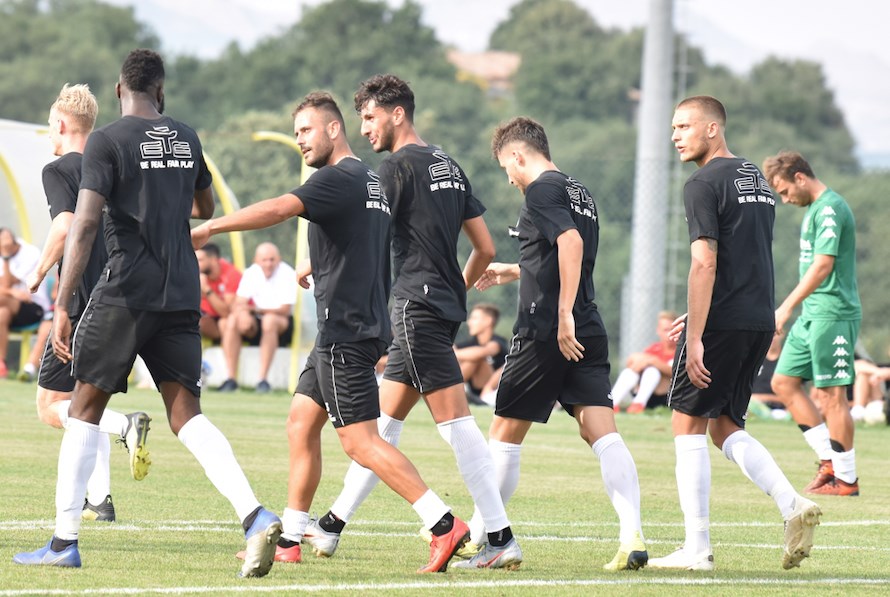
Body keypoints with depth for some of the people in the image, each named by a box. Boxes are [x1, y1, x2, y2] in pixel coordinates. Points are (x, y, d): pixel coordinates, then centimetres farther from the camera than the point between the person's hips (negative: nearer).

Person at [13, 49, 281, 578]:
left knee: (85, 408, 6)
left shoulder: (108, 142, -6)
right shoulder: (187, 139, 11)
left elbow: (85, 223, -15)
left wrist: (62, 306, -15)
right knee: (187, 413, 3)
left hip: (125, 292, -5)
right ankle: (255, 515, -17)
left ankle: (65, 540, 4)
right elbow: (205, 210, 29)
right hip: (182, 295, 5)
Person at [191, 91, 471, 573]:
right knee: (301, 421, 12)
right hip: (345, 329, 10)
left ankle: (444, 524, -14)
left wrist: (210, 228, -30)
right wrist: (317, 266, 43)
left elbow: (280, 209, -27)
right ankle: (289, 541, 13)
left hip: (345, 330, -10)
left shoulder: (339, 178, -13)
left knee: (360, 441, -10)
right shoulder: (371, 181, 17)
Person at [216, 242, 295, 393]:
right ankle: (231, 379, -24)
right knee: (232, 320, -25)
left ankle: (263, 379, -37)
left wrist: (256, 309, -25)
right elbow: (238, 304, -9)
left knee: (270, 320, -37)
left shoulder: (287, 274, -12)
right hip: (256, 326, 4)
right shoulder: (251, 273, 0)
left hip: (282, 324, -4)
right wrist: (241, 313, -33)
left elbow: (285, 310, -19)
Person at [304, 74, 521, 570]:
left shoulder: (400, 166, -9)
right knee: (384, 418, 15)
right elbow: (486, 249, 16)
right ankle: (332, 527, 23)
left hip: (418, 303, -9)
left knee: (456, 421, -12)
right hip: (445, 306, 9)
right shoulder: (449, 166, 16)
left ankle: (501, 538, -16)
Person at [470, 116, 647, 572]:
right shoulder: (579, 192, 19)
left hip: (545, 334, -7)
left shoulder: (541, 191, -7)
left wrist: (564, 313, -27)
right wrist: (513, 273, 41)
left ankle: (479, 537, 17)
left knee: (505, 433, 7)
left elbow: (571, 242, -24)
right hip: (588, 335, 7)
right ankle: (632, 536, -20)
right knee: (604, 435, -4)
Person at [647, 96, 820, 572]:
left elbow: (705, 264, -17)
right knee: (725, 425, 15)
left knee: (688, 424, 2)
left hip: (722, 320, -8)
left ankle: (697, 548, -1)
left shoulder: (704, 184, -9)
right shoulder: (757, 180, 18)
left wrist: (696, 337, -18)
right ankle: (792, 505, -5)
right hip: (761, 321, 8)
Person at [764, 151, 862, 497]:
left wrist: (787, 307, -23)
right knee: (783, 383, 9)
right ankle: (829, 461, 12)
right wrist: (793, 309, 21)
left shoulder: (830, 208, -14)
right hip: (812, 314, 10)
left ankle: (846, 478, 1)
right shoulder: (814, 209, 16)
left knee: (830, 394, -6)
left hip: (833, 315, -10)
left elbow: (823, 265, -22)